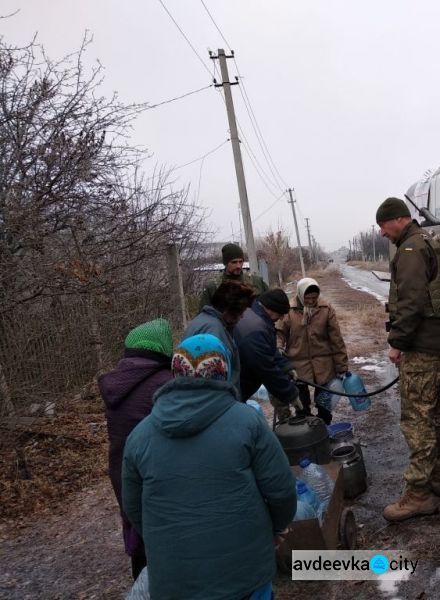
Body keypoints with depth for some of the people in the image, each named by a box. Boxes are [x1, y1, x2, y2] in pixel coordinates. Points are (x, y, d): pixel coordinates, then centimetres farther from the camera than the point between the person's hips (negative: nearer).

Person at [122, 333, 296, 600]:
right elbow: (281, 490, -7)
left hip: (172, 578, 3)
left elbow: (133, 508, 9)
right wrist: (274, 527, 14)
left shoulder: (140, 434, -2)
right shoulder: (247, 420, -11)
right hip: (244, 569, -2)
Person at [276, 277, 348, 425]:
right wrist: (278, 349, -20)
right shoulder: (289, 311, -9)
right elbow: (279, 332, 0)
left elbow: (336, 339, -3)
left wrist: (342, 365, -1)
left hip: (323, 364, 1)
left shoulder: (326, 309, -6)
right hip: (298, 364, 0)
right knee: (301, 403, 11)